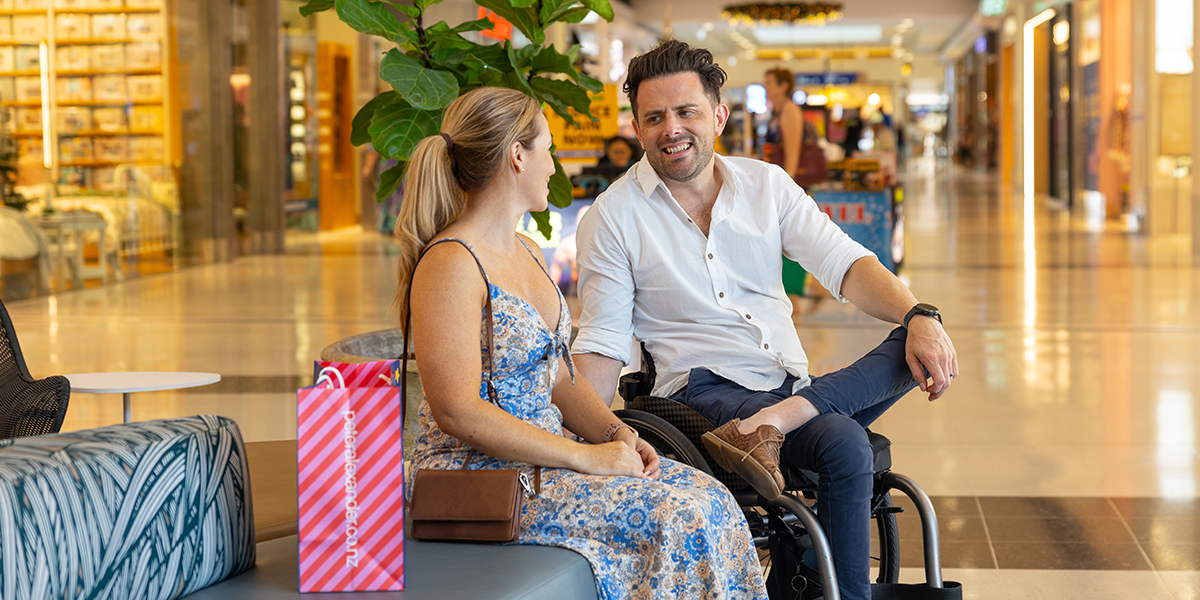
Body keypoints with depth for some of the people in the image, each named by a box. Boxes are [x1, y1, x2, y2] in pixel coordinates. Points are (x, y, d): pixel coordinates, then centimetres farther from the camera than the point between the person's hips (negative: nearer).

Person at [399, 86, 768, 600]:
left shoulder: (526, 252, 16)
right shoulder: (450, 265, -16)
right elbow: (457, 412, -22)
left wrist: (615, 433, 0)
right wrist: (585, 457, -20)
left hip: (542, 457, 9)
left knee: (705, 497, -9)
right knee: (674, 519, -22)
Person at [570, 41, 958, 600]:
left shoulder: (767, 185, 10)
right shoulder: (613, 218, 0)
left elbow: (844, 264, 0)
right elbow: (601, 344, -2)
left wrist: (919, 316, -20)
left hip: (792, 384, 5)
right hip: (704, 391, -5)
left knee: (921, 346, -20)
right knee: (845, 447, -32)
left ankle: (773, 421, -30)